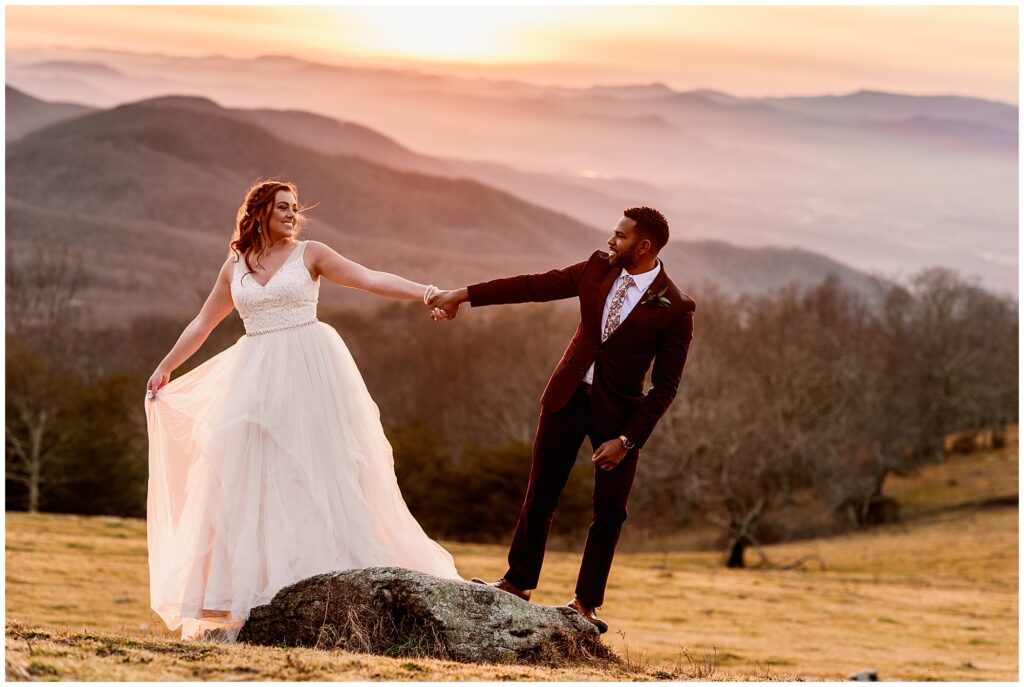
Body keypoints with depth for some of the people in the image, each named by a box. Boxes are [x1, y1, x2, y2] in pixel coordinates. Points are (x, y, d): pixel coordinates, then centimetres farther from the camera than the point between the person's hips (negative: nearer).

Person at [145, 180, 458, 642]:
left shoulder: (309, 254, 3)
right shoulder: (235, 267, 12)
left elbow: (370, 280, -6)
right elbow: (203, 322, 22)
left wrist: (427, 294, -18)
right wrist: (165, 369, 24)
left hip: (309, 373, -3)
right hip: (257, 378, 3)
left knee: (316, 472, -7)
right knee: (248, 480, 0)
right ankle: (230, 607, 2)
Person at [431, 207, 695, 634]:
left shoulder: (675, 309, -16)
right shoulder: (598, 269, -3)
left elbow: (665, 386, -14)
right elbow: (536, 286, 4)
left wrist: (627, 440, -18)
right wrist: (466, 295, 3)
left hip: (620, 412, -3)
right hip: (568, 396, 4)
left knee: (609, 510, 2)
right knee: (540, 497, 9)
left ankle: (585, 604, 14)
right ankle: (517, 583, 21)